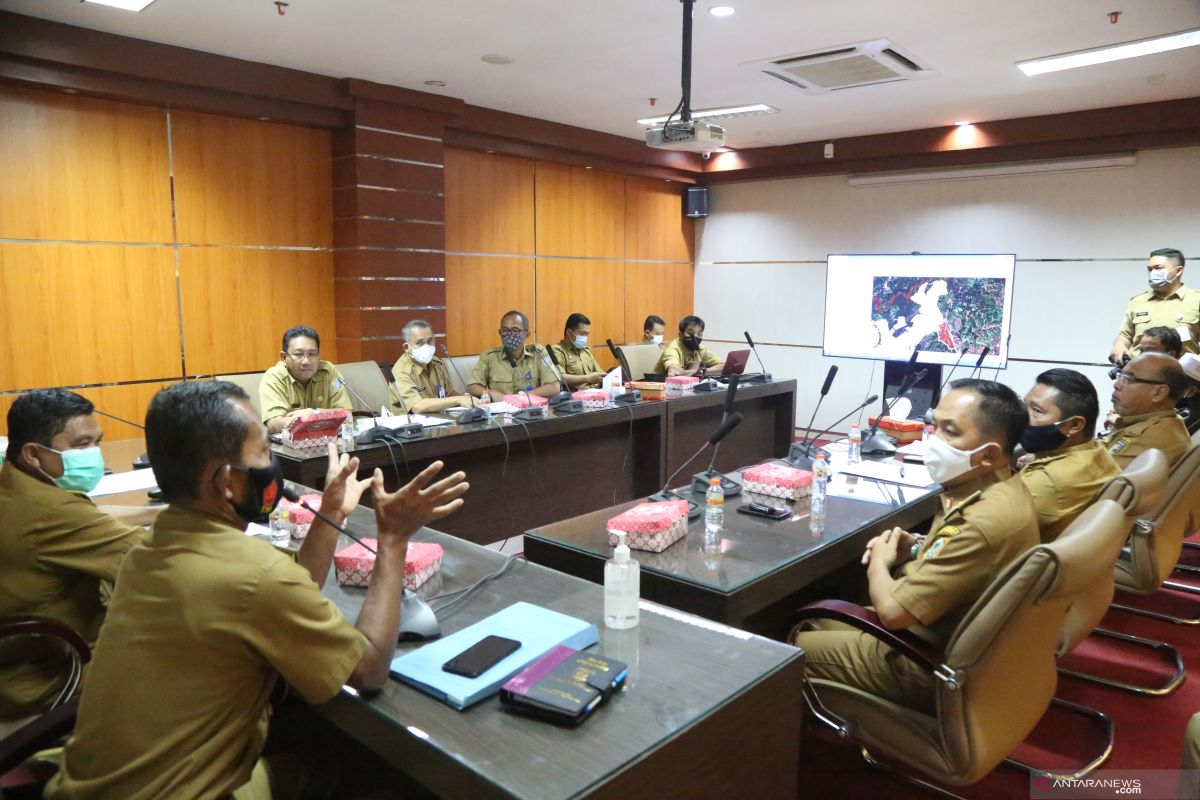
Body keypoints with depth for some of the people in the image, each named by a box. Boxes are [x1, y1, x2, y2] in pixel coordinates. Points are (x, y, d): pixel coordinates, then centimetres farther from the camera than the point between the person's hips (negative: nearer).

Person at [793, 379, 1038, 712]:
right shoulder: (1002, 488, -3)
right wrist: (919, 548, 0)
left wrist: (880, 561, -9)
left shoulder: (985, 521, -34)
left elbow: (892, 610, -29)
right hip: (949, 638, 9)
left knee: (797, 647, 5)